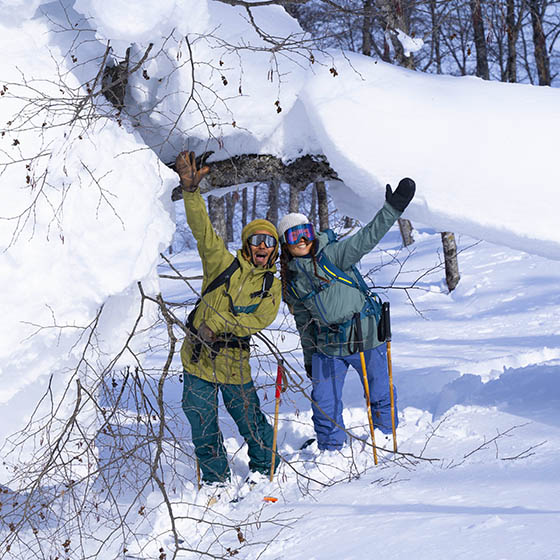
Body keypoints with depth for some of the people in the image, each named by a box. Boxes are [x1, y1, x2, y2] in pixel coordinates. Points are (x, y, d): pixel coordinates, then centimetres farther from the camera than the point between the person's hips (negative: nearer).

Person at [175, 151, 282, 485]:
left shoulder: (272, 286, 5)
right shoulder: (224, 264, 1)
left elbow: (261, 318, -10)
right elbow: (202, 229, -9)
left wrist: (220, 326, -23)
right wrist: (191, 190, -23)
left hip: (234, 364, 1)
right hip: (198, 360, 0)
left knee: (252, 422, 8)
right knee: (204, 429, 5)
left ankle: (266, 470, 31)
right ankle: (217, 482, 21)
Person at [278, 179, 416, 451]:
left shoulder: (332, 255, -10)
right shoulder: (290, 282, 4)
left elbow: (365, 239, -21)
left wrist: (392, 209, -33)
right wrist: (309, 358, 19)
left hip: (366, 335, -3)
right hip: (329, 347, 3)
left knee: (381, 395, 9)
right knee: (324, 404, 3)